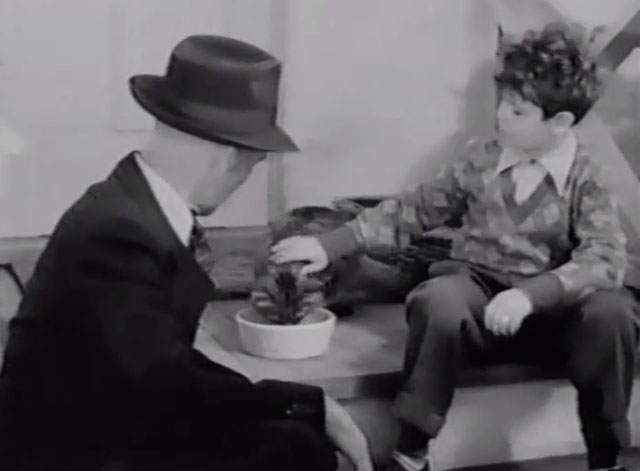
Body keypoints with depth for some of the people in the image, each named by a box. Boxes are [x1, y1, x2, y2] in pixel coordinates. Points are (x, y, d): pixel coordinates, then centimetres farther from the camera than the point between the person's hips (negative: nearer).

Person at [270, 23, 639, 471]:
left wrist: (530, 293, -35)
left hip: (552, 312, -1)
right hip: (478, 296, 1)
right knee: (439, 299, -35)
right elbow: (413, 210, 10)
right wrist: (330, 244, 3)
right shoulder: (478, 159, 3)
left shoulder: (587, 180, -6)